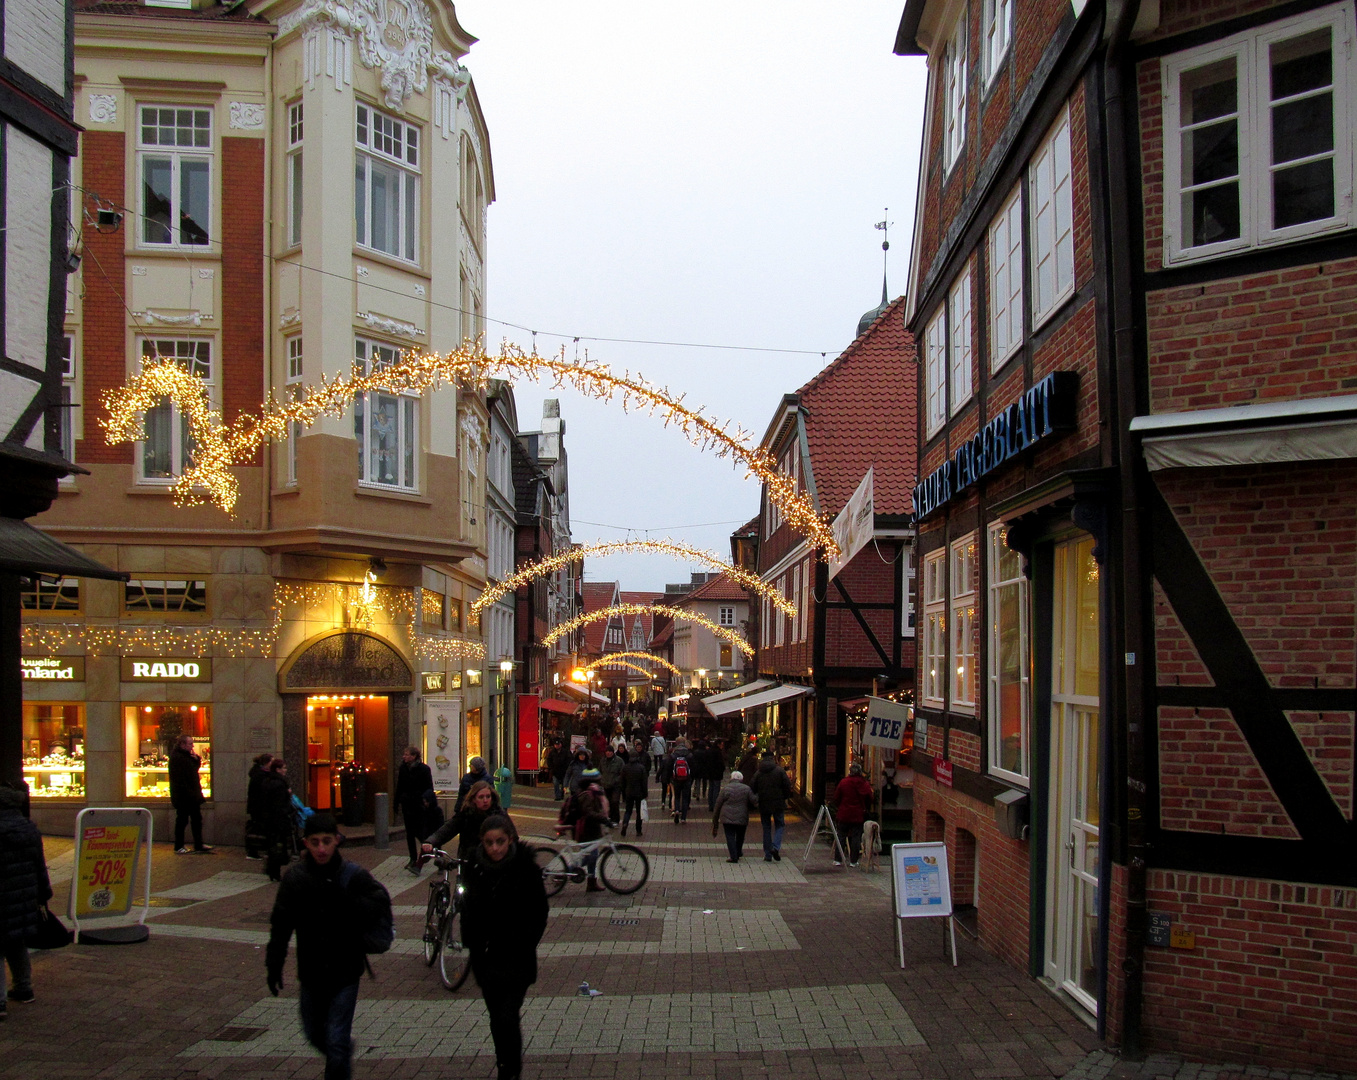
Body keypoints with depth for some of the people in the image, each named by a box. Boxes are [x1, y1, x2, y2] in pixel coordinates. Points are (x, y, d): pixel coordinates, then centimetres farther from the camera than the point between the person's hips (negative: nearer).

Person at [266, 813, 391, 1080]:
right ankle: (345, 1056, 50)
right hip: (311, 972, 3)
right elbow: (280, 925, 0)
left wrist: (346, 901, -26)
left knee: (337, 1042, -7)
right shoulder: (295, 878, -5)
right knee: (315, 1035, 20)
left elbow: (381, 906, -13)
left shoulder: (354, 875, -10)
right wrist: (274, 964, -2)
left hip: (345, 972, -3)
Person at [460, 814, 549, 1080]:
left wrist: (524, 947, -10)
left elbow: (538, 915, -5)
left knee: (507, 1018, -10)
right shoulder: (475, 868, 0)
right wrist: (471, 943, 2)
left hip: (516, 960, -4)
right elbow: (468, 910, 9)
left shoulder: (526, 869, -10)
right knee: (496, 1019, 13)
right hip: (485, 959, 4)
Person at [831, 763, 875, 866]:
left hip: (844, 814, 0)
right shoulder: (865, 784, -5)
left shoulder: (843, 782, -6)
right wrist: (866, 809, 18)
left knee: (841, 836, 8)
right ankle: (853, 861, 7)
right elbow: (869, 799, 3)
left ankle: (838, 859, 8)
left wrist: (838, 808, 16)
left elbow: (836, 798, 1)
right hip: (858, 815, 0)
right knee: (856, 837, 6)